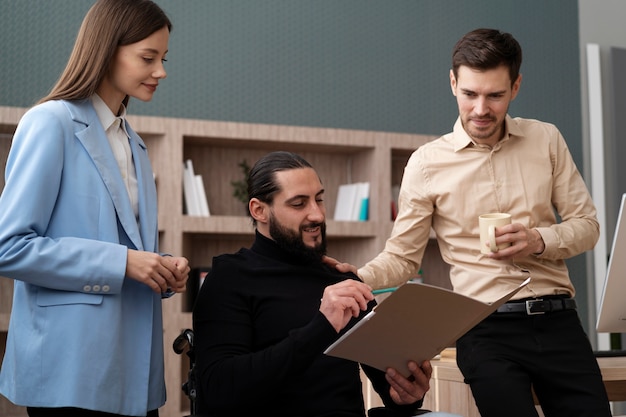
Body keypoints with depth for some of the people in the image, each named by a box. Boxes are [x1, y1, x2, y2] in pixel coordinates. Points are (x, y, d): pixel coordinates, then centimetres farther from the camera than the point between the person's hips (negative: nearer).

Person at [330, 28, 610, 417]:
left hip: (558, 321, 3)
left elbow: (586, 224, 10)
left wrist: (539, 240, -10)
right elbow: (401, 258, 2)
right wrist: (356, 278, -18)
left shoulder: (545, 139, 8)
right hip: (487, 331, -2)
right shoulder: (427, 163, 1)